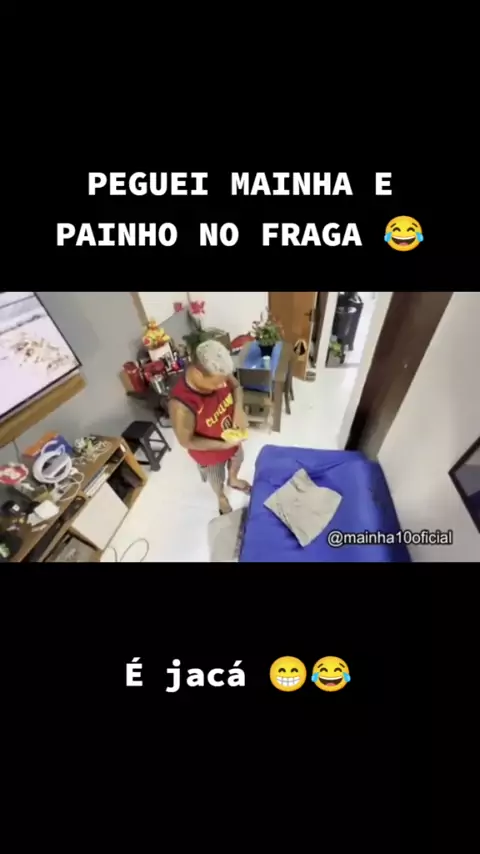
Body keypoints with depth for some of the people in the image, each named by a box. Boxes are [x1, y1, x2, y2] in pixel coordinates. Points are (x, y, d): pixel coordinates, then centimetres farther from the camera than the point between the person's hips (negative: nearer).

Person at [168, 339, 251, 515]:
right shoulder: (181, 405, -40)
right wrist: (223, 445, -29)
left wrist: (239, 409, -25)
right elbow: (186, 441, -26)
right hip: (211, 453, -5)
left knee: (237, 459, 35)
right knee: (217, 480, 27)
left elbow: (236, 387, -5)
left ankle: (233, 480, 70)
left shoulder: (216, 374, -25)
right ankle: (222, 498, 63)